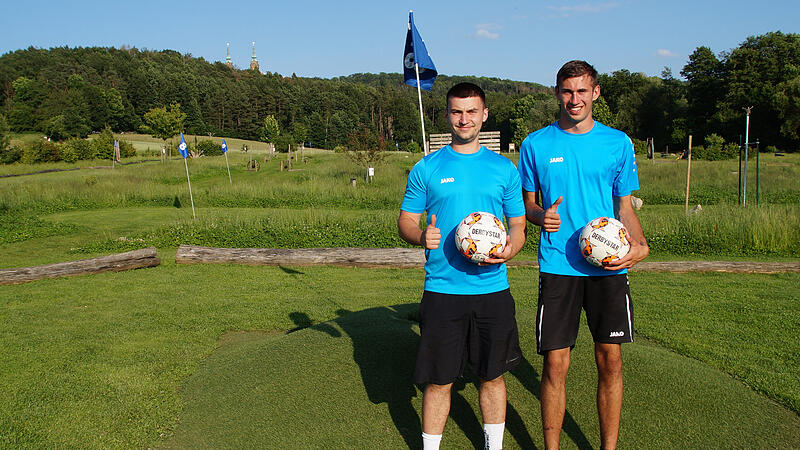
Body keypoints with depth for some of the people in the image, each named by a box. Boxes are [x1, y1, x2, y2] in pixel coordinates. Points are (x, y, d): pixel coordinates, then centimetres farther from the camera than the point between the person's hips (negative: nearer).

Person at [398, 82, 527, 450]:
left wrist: (510, 248, -13)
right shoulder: (426, 169, 3)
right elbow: (405, 221, 7)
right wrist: (421, 235, -16)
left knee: (492, 376, 13)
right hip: (442, 291, -1)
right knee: (438, 380, 5)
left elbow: (518, 225, 10)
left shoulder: (504, 168, 7)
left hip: (492, 288, 2)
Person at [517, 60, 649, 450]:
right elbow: (527, 202, 12)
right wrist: (540, 215, -12)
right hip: (558, 267, -1)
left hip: (608, 266, 1)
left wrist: (639, 245, -7)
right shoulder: (536, 144, 4)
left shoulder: (617, 143, 6)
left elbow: (624, 205, 11)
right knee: (555, 363, 0)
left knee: (610, 359, 6)